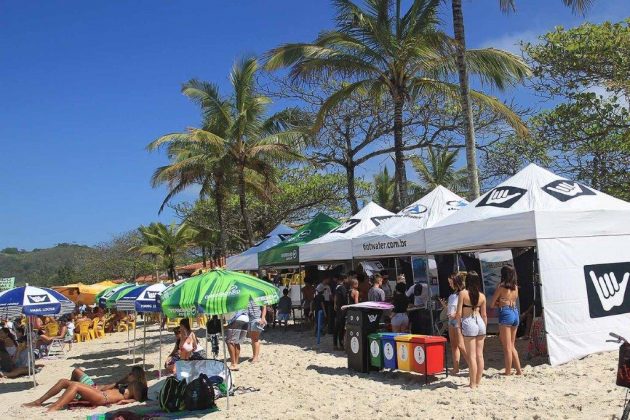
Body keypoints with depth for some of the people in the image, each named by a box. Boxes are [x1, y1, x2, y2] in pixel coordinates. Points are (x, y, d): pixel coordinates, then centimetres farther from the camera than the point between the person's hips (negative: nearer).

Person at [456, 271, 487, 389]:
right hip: (480, 323, 5)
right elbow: (484, 315, 9)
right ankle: (478, 382, 19)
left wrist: (459, 326, 2)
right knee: (479, 355, 11)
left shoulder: (463, 293, -8)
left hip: (469, 323, -5)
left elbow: (459, 313, -9)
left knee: (471, 356, 0)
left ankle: (473, 384, 4)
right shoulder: (482, 296, 5)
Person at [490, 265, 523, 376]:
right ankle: (519, 370, 17)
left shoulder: (501, 286, -7)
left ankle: (508, 372, 6)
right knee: (512, 346, 17)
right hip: (515, 313, 7)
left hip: (505, 314, -7)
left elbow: (492, 304, -5)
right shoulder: (516, 287, 10)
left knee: (507, 347, 0)